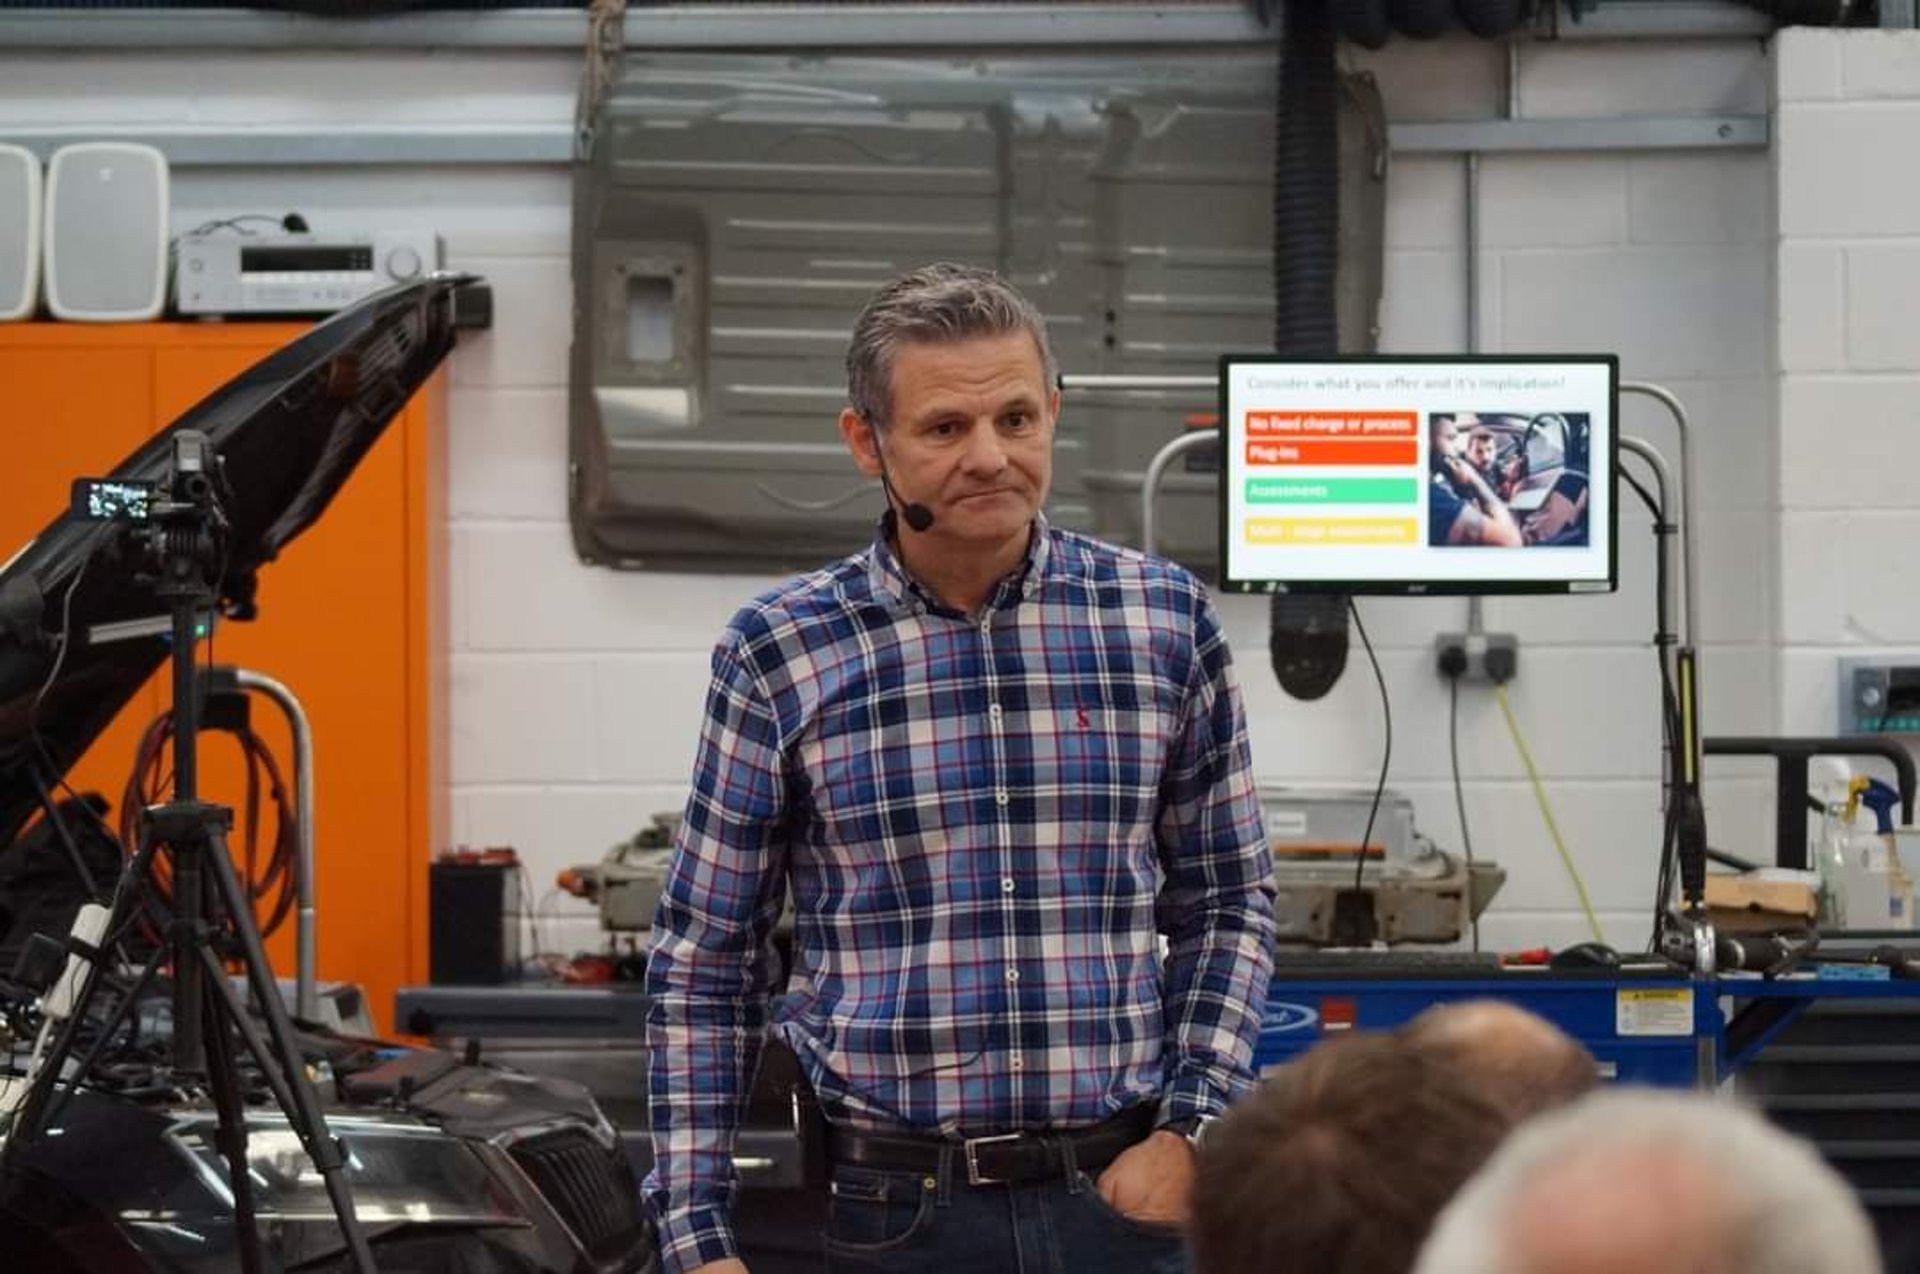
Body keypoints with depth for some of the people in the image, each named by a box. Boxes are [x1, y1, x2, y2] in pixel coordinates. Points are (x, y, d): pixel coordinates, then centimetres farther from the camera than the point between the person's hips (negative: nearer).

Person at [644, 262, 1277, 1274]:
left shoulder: (1165, 620, 3)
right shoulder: (777, 656, -1)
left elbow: (1227, 902, 10)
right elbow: (701, 963, 3)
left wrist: (1187, 1127, -3)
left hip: (1122, 1192, 1)